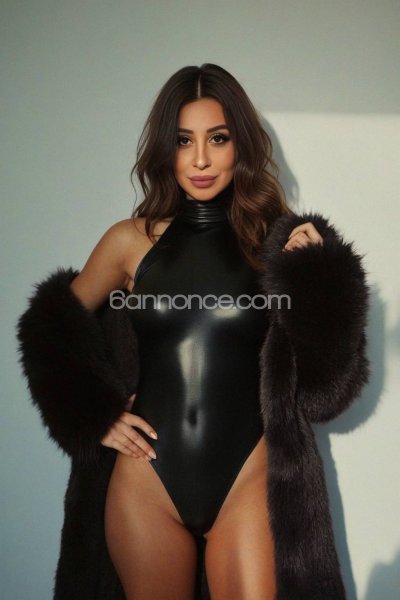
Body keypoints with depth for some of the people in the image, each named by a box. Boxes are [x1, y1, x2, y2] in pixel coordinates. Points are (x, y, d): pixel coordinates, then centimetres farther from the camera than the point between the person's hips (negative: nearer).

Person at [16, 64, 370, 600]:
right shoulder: (131, 241, 0)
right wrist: (92, 417, 2)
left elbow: (323, 385, -4)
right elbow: (51, 329, 12)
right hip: (146, 480, 1)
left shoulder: (277, 243, -2)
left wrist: (314, 278, -15)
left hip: (247, 481, -1)